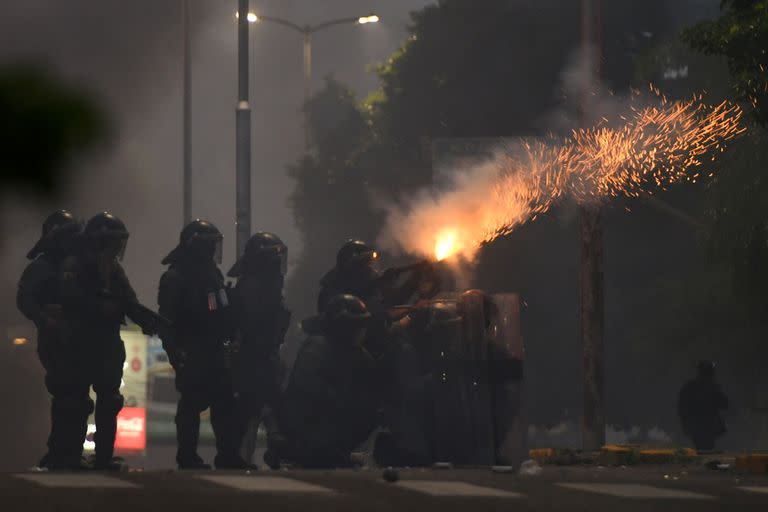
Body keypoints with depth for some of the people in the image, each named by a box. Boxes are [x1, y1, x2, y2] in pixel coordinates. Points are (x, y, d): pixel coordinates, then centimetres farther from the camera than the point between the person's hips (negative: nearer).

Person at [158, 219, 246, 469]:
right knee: (191, 403, -4)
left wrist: (228, 337, 13)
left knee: (225, 402, 5)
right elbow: (167, 318, -16)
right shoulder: (175, 278, -10)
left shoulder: (211, 273, 15)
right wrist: (175, 352, -22)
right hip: (191, 352, -8)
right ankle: (188, 458, 2)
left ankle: (228, 456, 9)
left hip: (215, 349, 8)